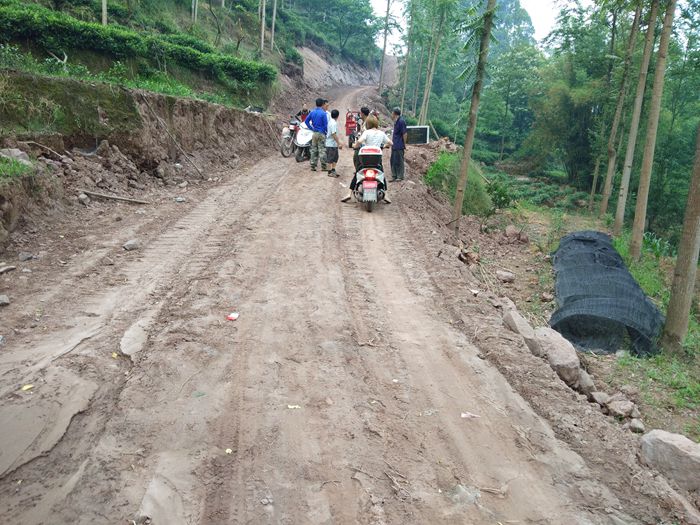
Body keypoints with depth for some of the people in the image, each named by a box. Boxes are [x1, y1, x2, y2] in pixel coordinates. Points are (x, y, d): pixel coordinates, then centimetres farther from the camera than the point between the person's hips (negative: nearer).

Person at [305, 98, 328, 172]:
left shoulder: (312, 112, 6)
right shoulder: (323, 113, -12)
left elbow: (306, 121, 8)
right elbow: (325, 124, -13)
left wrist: (312, 128, 11)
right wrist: (327, 132, 1)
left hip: (314, 133, 6)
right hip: (321, 133, -5)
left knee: (314, 150, 9)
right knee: (322, 150, -2)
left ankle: (313, 166, 11)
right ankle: (323, 166, 1)